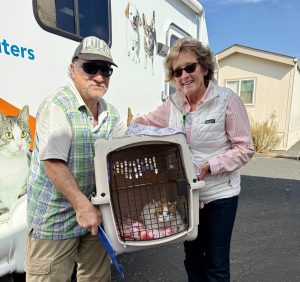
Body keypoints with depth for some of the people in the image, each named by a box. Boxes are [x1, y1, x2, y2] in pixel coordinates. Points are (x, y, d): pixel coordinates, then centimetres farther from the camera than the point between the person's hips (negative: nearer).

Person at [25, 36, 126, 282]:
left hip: (94, 211, 7)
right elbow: (53, 164, -25)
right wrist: (82, 205, -23)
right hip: (56, 217, -6)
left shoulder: (110, 112, 4)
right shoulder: (57, 106, -19)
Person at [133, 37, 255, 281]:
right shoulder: (174, 103, 0)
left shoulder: (227, 100, -13)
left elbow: (245, 149, -13)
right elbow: (146, 122, 12)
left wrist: (208, 166, -23)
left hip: (220, 195, -4)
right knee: (193, 259, 23)